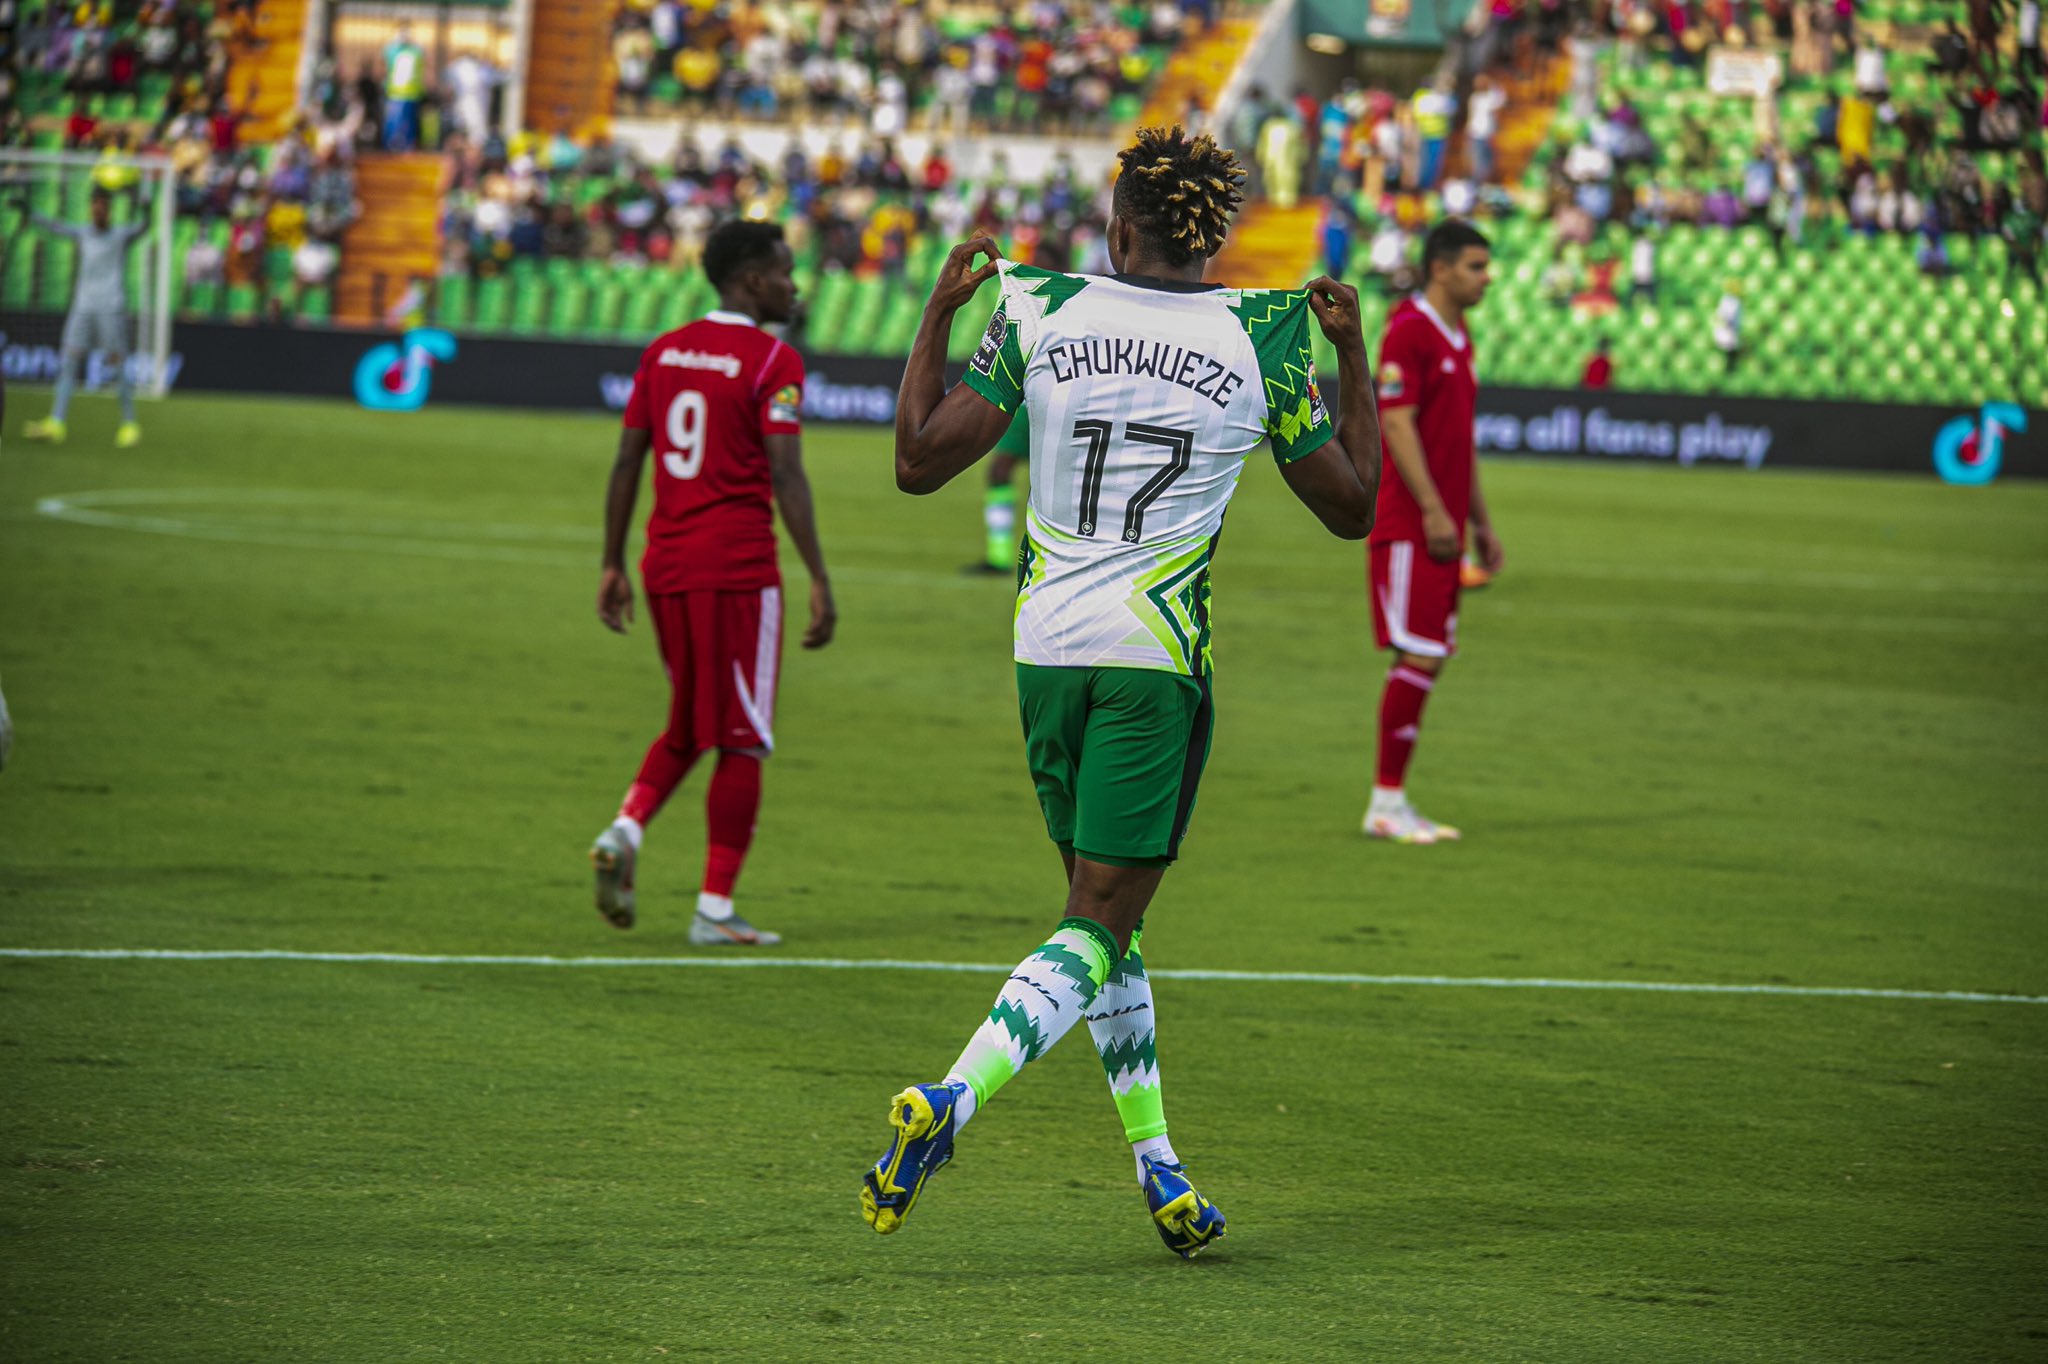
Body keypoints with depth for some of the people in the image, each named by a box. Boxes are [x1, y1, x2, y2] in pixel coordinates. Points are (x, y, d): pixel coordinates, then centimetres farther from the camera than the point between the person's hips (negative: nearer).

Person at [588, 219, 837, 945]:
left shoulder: (663, 351, 10)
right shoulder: (771, 362, -8)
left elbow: (626, 463, 11)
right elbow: (786, 479, -15)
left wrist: (613, 566, 16)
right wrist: (820, 582, -13)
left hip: (665, 567, 6)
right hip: (737, 568, -6)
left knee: (687, 727, 20)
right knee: (742, 741, 2)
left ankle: (626, 830, -4)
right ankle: (715, 909, 1)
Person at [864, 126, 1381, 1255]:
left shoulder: (1037, 312, -2)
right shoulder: (1263, 337, -4)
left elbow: (919, 462, 0)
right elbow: (1351, 505, 6)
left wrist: (939, 312, 11)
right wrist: (1354, 355, 16)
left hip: (1046, 647, 3)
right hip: (1158, 654, -3)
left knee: (1109, 911, 15)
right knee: (1100, 923, -3)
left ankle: (1159, 1171, 16)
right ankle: (948, 1102, -24)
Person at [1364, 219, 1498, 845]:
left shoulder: (1458, 338, 17)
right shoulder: (1409, 331, -11)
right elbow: (1397, 424, -17)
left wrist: (1480, 520, 22)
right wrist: (1433, 511, -22)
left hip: (1444, 529, 9)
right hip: (1408, 527, -9)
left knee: (1429, 661, 8)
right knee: (1418, 658, -11)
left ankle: (1393, 800, 11)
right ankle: (1386, 802, -6)